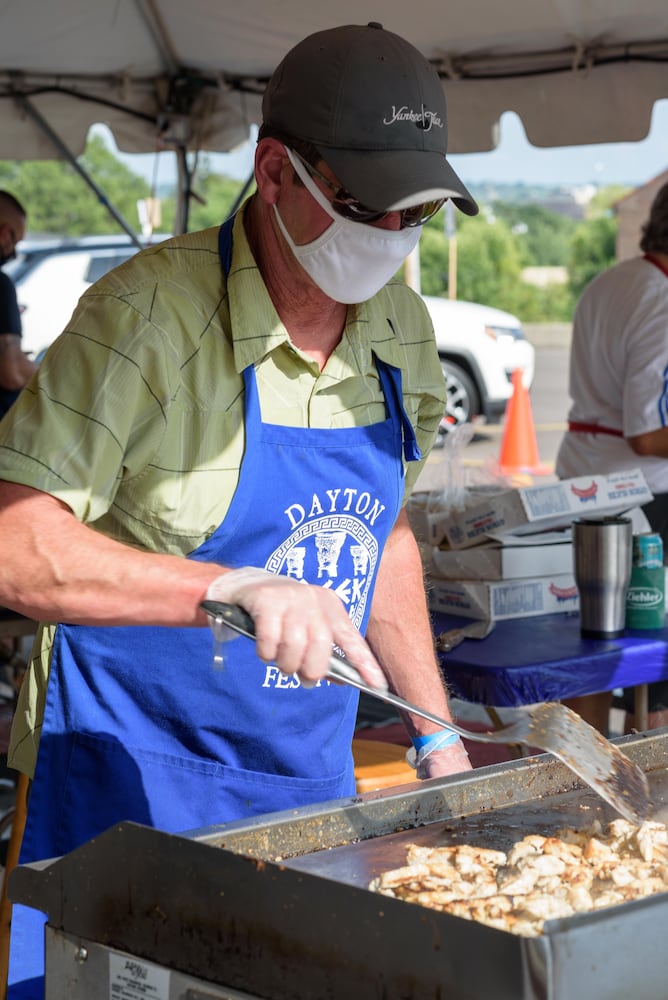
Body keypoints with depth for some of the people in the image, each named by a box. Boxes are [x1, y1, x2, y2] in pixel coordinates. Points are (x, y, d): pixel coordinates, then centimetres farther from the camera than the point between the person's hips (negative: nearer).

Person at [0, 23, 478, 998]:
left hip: (312, 778, 6)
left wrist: (437, 734, 12)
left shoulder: (402, 329, 3)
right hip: (135, 782, -6)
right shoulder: (149, 315, -19)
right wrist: (233, 588, -35)